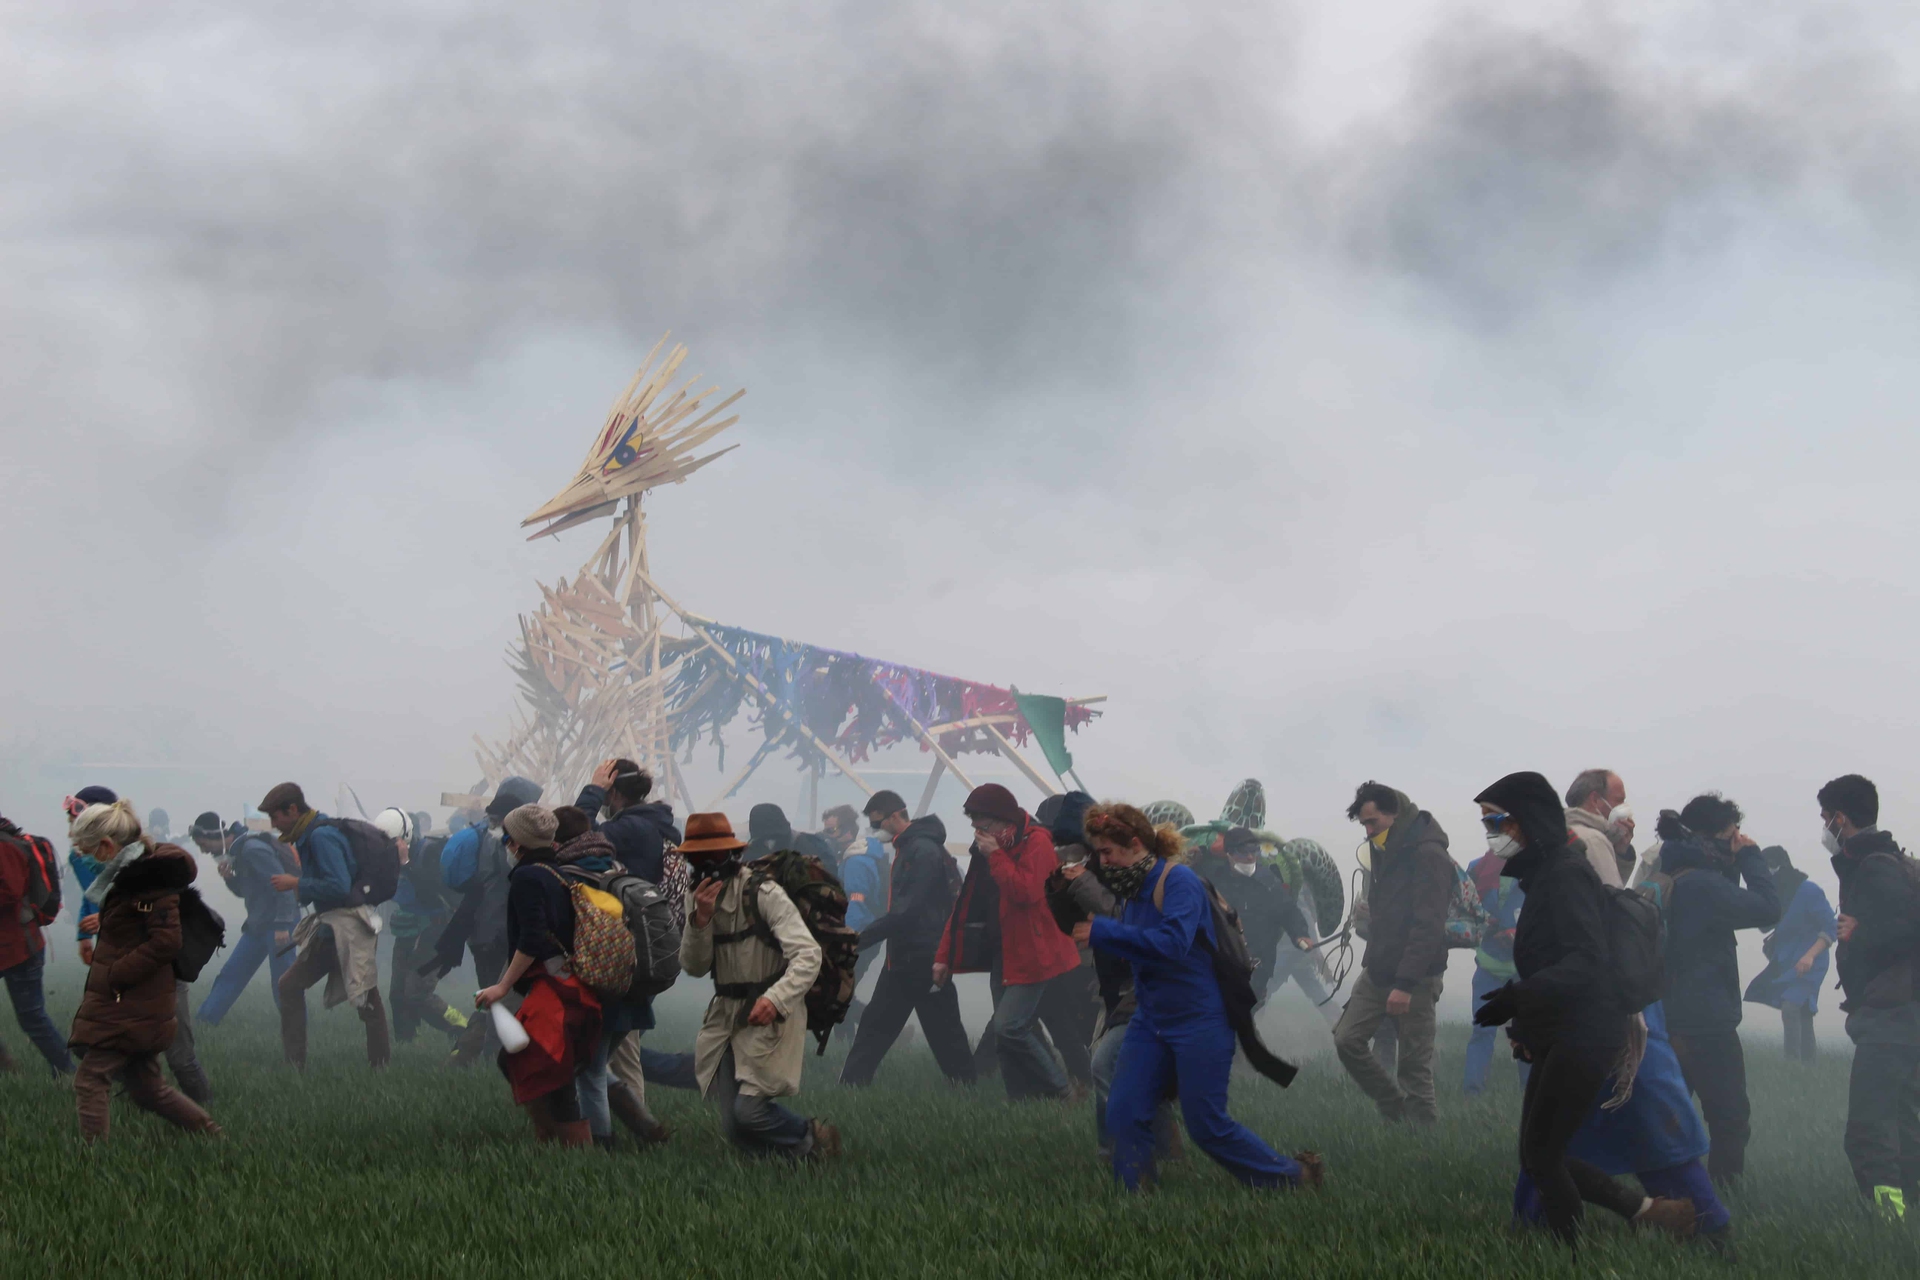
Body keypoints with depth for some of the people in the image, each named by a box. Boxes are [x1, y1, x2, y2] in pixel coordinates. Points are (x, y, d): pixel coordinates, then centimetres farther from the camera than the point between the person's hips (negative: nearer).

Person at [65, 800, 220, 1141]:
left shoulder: (152, 876, -17)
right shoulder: (132, 871, 13)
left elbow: (166, 941, -23)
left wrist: (113, 975, -19)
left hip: (130, 1004, -10)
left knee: (90, 1081, -9)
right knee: (148, 1088, 15)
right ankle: (216, 1140, 22)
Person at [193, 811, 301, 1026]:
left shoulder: (253, 850, -19)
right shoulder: (236, 851, 10)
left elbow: (283, 885, -22)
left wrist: (282, 925, -24)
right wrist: (228, 877, 1)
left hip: (279, 923, -10)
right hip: (258, 924, 10)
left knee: (282, 982, -5)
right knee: (231, 974, 13)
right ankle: (203, 1021, 19)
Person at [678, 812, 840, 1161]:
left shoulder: (763, 894, -14)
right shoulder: (698, 897, 7)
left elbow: (808, 955, -21)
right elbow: (694, 967, 2)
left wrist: (775, 999, -36)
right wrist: (700, 919, -16)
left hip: (770, 1016, -6)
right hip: (725, 1016, 6)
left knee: (748, 1110, -18)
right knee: (734, 1127, -3)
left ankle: (811, 1139, 8)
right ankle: (804, 1153, 17)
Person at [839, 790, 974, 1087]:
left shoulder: (924, 851, -18)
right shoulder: (906, 849, 14)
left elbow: (907, 912, -24)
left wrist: (860, 938, -22)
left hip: (925, 959, -10)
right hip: (902, 959, 10)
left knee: (944, 1030, -1)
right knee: (874, 1026, 8)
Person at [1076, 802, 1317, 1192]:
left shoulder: (1178, 881, -16)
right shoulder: (1132, 890, 8)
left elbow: (1173, 942, -31)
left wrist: (1104, 932, -30)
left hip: (1199, 1023, -8)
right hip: (1150, 1020, 8)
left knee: (1207, 1126, -2)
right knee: (1124, 1114, -4)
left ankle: (1295, 1176, 16)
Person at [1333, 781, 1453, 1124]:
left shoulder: (1428, 854, -17)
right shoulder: (1388, 850, 12)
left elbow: (1428, 926, -22)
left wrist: (1405, 984, -25)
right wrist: (1372, 963, 13)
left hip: (1416, 978, -9)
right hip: (1378, 971, 9)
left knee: (1414, 1064, -4)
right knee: (1347, 1038, 3)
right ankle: (1394, 1109, 15)